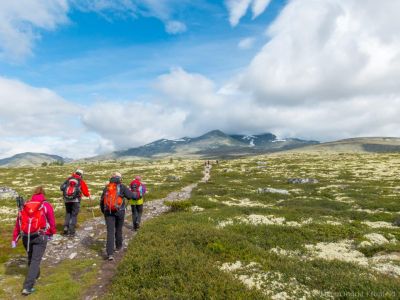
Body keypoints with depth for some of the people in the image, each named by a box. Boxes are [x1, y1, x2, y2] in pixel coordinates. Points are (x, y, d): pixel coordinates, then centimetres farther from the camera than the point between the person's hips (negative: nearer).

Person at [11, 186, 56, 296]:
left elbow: (18, 223, 8)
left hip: (26, 236, 5)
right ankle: (28, 287, -6)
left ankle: (35, 275, 45)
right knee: (35, 260, 0)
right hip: (40, 236, -4)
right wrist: (51, 233, 18)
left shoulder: (25, 205, 10)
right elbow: (52, 221, 1)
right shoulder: (46, 205, -1)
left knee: (30, 258, 25)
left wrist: (15, 239, 11)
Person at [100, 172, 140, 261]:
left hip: (108, 212, 2)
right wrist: (138, 194, 17)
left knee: (110, 231, -1)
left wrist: (103, 211, 29)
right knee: (118, 229, 18)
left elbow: (102, 201, 15)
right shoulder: (122, 187, -3)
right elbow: (131, 195, -5)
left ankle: (110, 253, -10)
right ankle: (118, 246, 37)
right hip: (119, 211, -2)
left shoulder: (106, 188, 9)